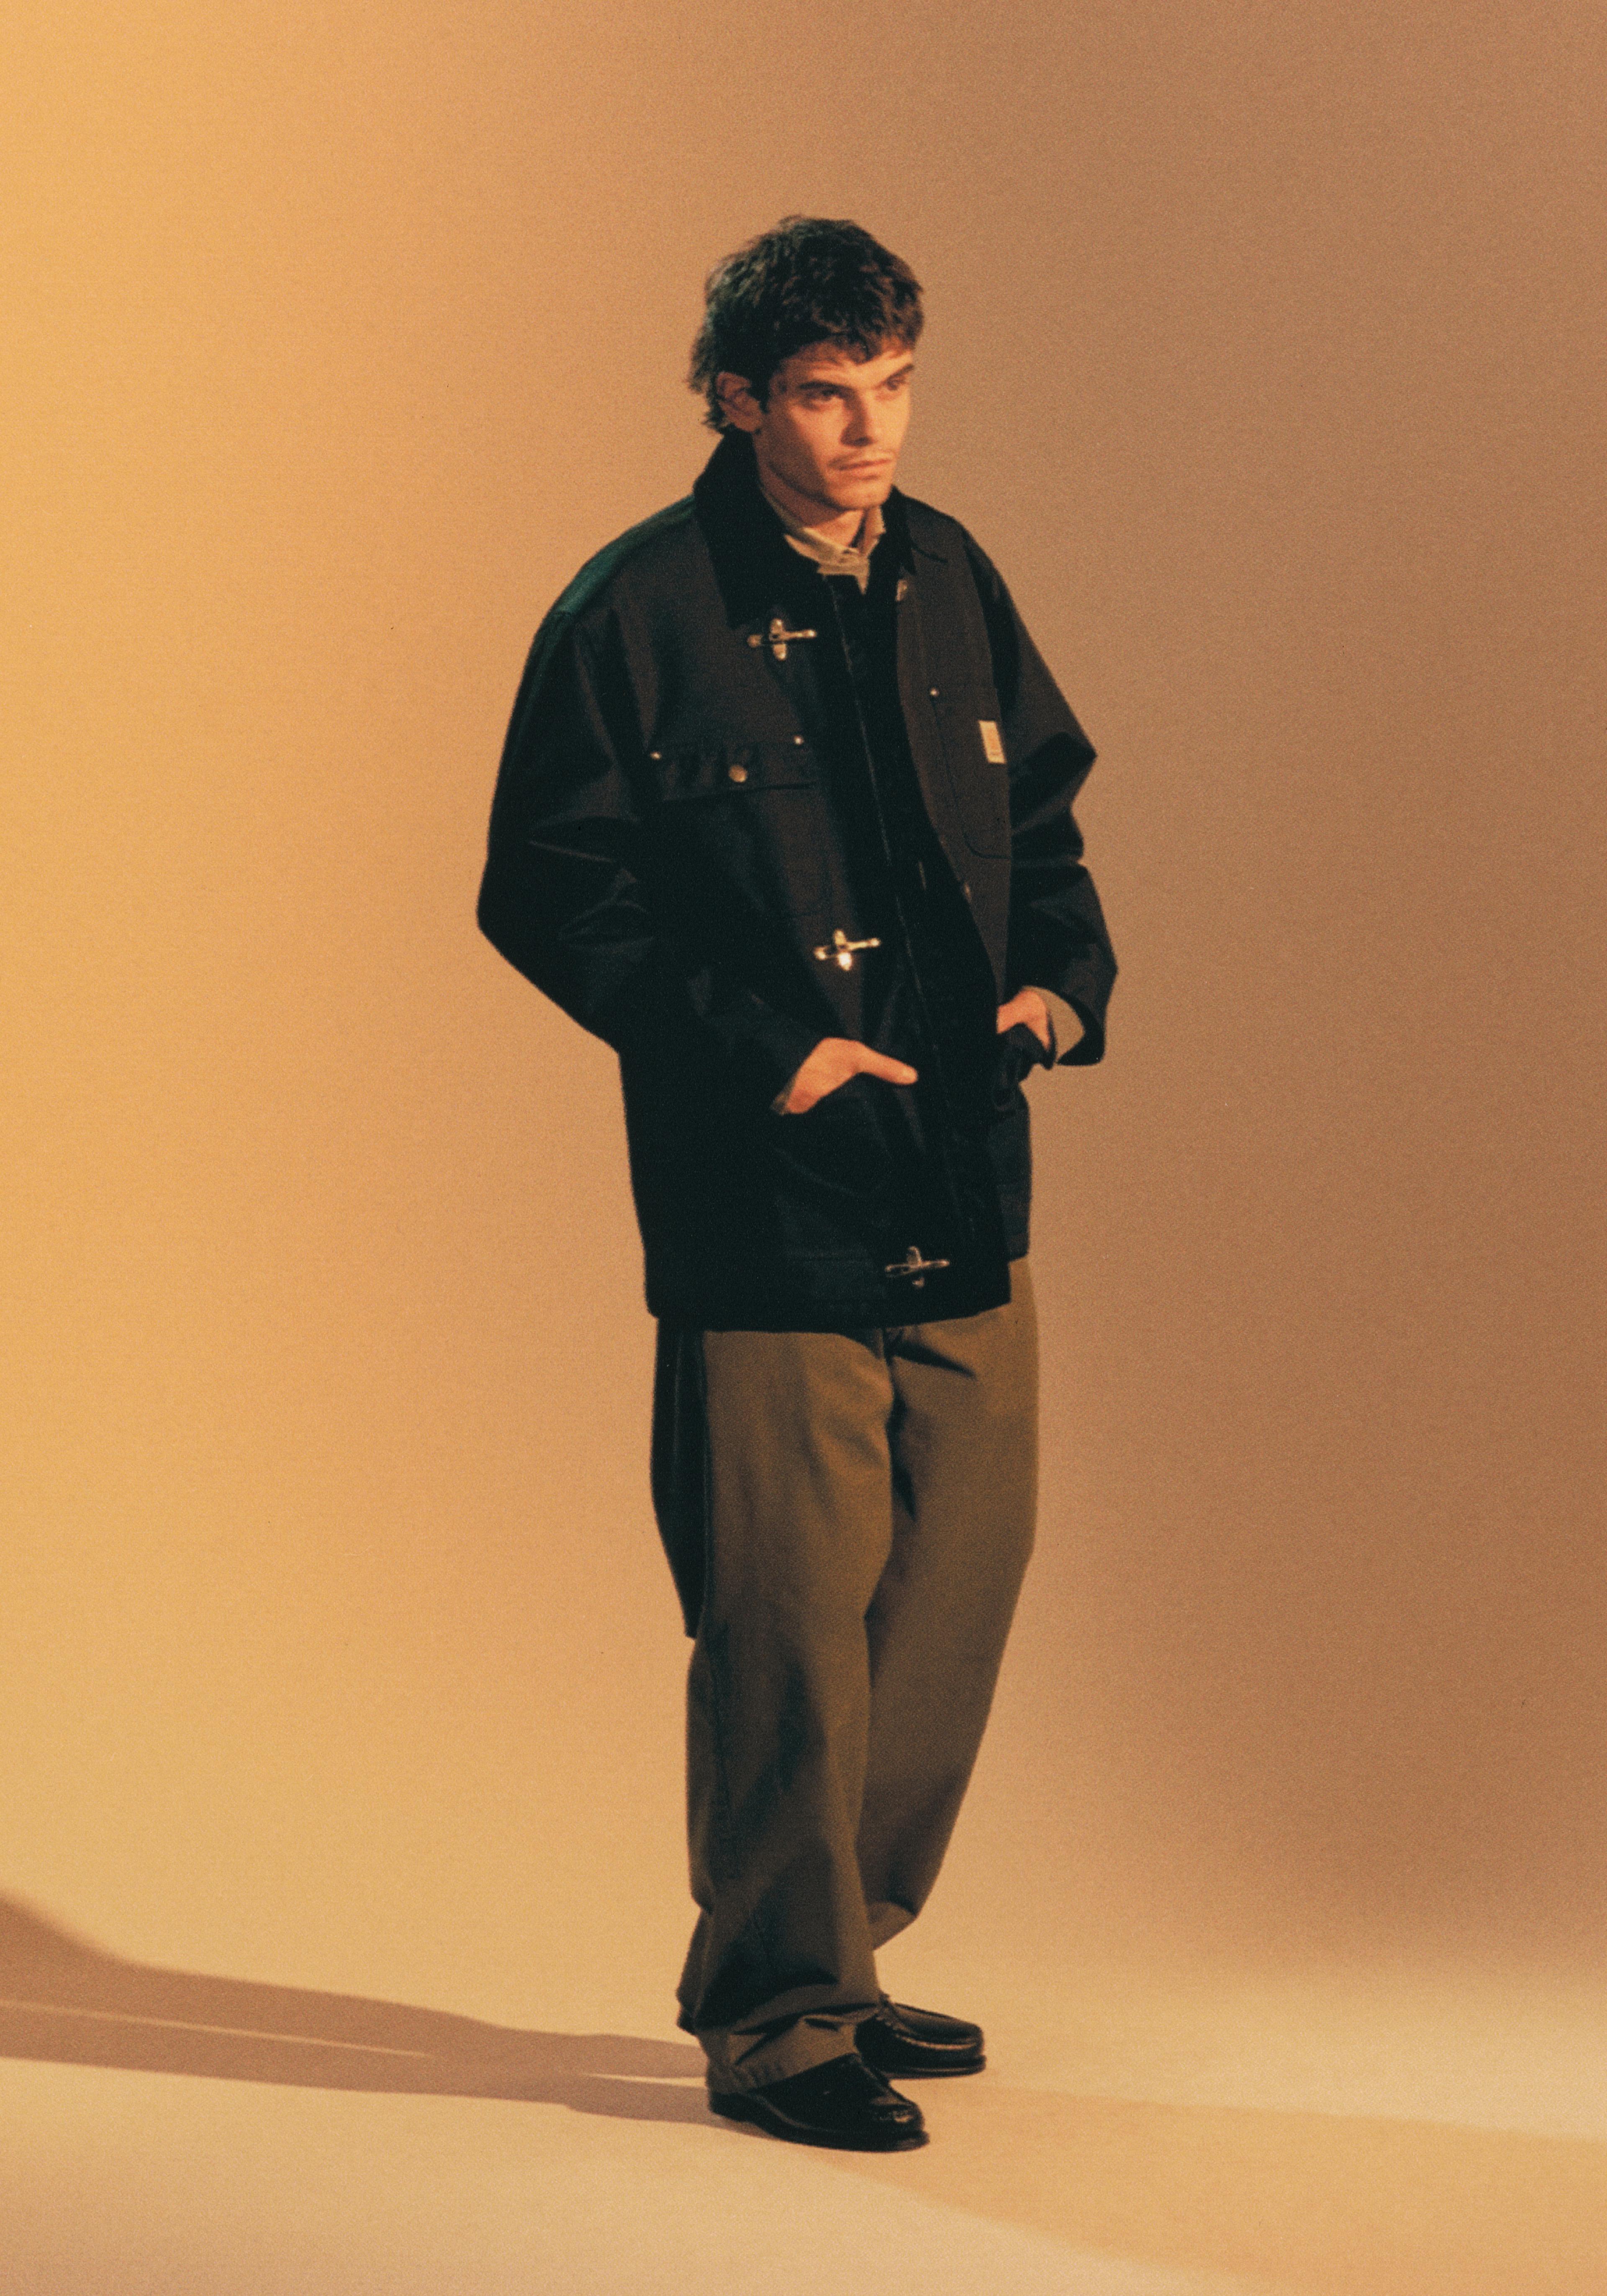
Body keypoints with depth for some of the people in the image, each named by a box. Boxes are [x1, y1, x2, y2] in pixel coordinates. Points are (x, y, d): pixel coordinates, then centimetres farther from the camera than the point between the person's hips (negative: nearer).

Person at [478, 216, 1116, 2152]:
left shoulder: (946, 580, 10)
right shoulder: (637, 614, -8)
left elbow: (1040, 811, 20)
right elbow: (546, 890, -9)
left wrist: (1062, 974, 1)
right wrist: (753, 1046, -15)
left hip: (961, 1191, 7)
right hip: (760, 1210, -7)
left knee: (963, 1570, 12)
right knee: (790, 1613, -3)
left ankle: (823, 1954, 29)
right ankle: (775, 2018, 12)